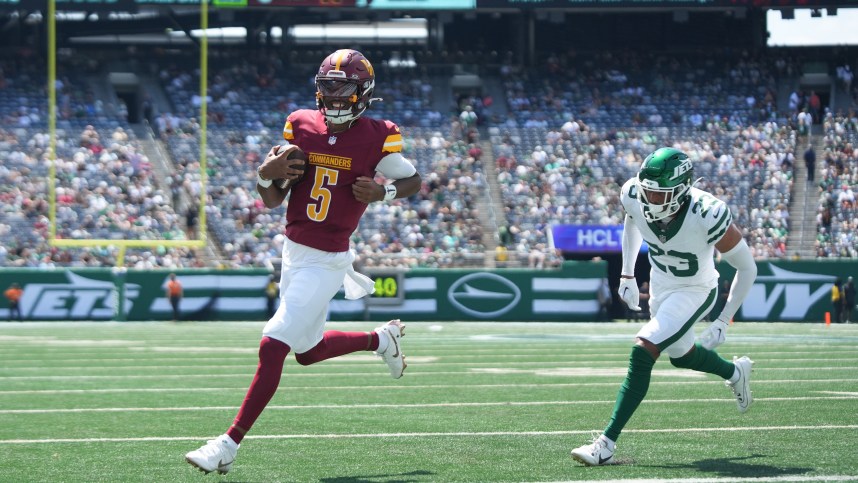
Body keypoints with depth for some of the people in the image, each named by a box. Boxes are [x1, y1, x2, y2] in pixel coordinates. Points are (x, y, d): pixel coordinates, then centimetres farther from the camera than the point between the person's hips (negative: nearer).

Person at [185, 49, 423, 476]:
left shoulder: (377, 138, -9)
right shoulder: (301, 126, 2)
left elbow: (414, 180, 6)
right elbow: (271, 200, 7)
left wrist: (383, 192, -14)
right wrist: (266, 174, -16)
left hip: (327, 261, -7)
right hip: (294, 252, 7)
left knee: (273, 347, -13)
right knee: (308, 351, 20)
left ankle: (229, 444, -8)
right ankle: (381, 339, 44)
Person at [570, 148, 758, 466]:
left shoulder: (707, 215, -36)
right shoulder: (633, 195, -22)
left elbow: (747, 268, -21)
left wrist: (723, 322, -18)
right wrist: (627, 275, 8)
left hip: (694, 291, -6)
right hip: (660, 284, 6)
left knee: (642, 353, -20)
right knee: (681, 355, 24)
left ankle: (607, 444, -15)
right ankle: (735, 372, 56)